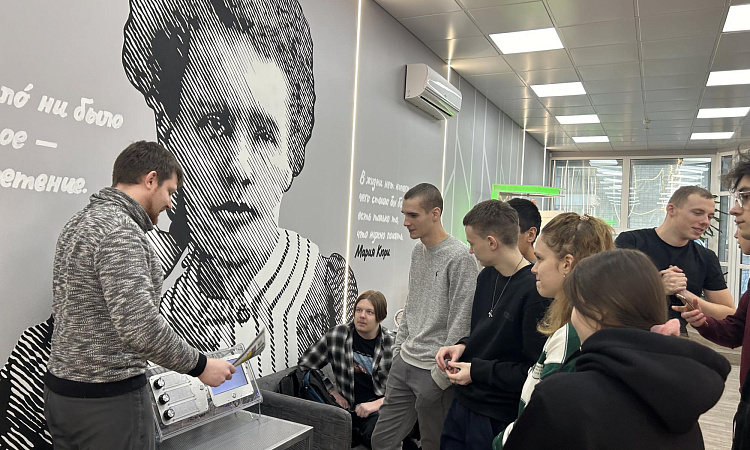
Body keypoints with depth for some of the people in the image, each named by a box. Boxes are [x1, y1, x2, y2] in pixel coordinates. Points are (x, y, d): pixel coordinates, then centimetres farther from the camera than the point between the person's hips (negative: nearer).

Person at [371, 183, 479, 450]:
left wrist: (441, 375, -14)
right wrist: (398, 348, 15)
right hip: (404, 363, 8)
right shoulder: (417, 251, 10)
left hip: (434, 371, -7)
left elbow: (460, 323, -16)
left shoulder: (459, 257, -16)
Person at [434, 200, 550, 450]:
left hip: (497, 419, -7)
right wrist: (463, 346, 0)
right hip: (463, 402, 8)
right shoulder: (487, 276, 6)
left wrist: (477, 371, -16)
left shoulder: (536, 290, -22)